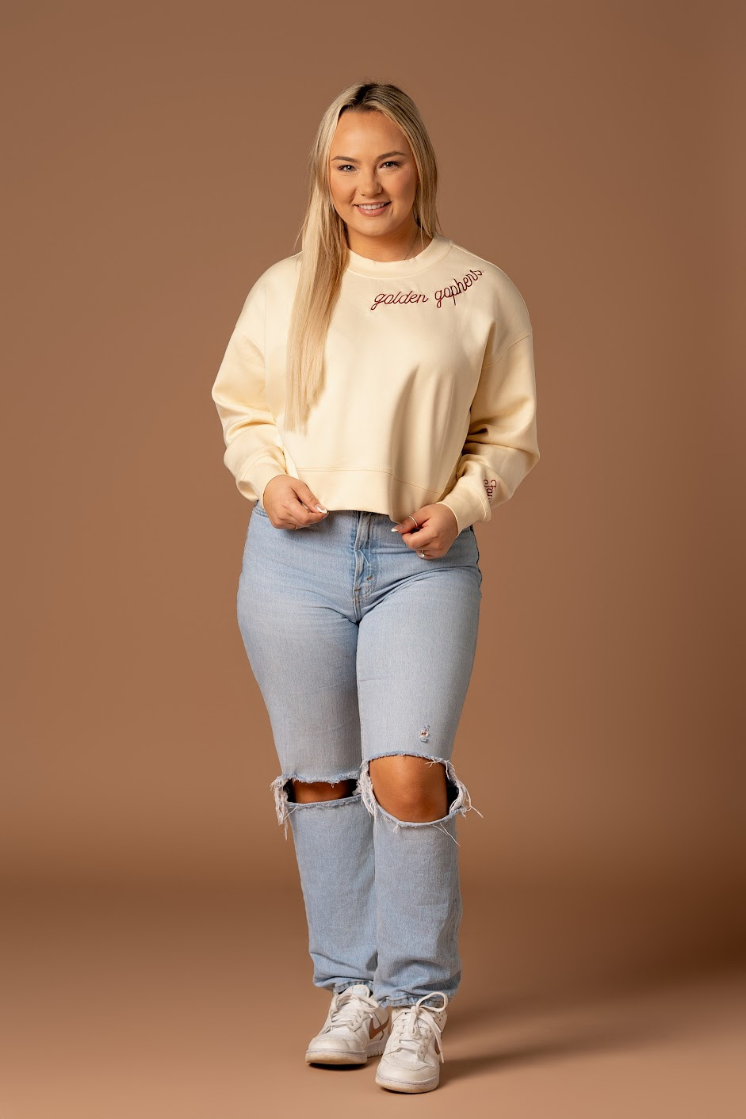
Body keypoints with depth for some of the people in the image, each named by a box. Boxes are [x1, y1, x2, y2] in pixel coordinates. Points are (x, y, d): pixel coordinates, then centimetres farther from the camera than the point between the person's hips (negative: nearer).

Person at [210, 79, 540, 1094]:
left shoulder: (481, 291, 6)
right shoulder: (285, 288, 10)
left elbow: (511, 434, 11)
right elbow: (240, 407, 19)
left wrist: (461, 505, -6)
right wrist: (267, 479, 0)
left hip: (424, 562, -2)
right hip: (296, 555, 3)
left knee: (407, 776, -15)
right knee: (320, 780, 7)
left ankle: (419, 1000, 1)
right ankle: (354, 986, 23)